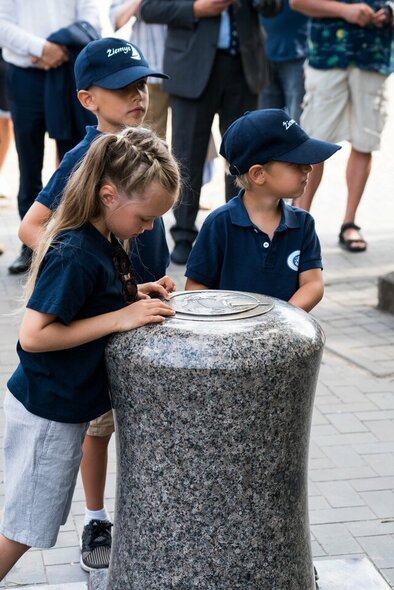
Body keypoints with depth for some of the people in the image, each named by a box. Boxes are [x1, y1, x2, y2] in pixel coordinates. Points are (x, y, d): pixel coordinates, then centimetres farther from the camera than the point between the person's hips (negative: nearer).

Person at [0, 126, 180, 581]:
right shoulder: (75, 254, -26)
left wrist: (138, 295, -2)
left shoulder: (104, 240, 2)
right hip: (46, 412, -9)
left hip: (63, 407, 9)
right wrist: (121, 317, -27)